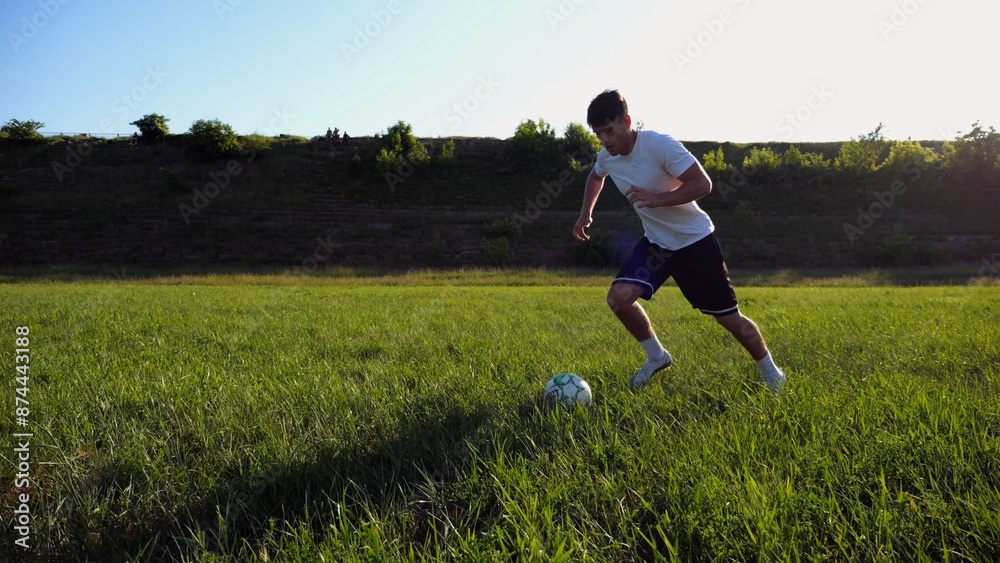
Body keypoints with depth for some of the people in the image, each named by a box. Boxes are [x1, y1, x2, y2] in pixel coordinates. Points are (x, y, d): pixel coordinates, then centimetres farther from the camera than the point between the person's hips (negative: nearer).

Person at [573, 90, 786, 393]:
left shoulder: (660, 145, -25)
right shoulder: (606, 157, -5)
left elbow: (703, 184, -28)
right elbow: (595, 177, 19)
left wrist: (657, 199, -38)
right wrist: (586, 213, 9)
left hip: (695, 240, -5)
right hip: (655, 242, 5)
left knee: (729, 317, 1)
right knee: (619, 297, -17)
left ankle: (771, 372, 27)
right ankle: (657, 357, 7)